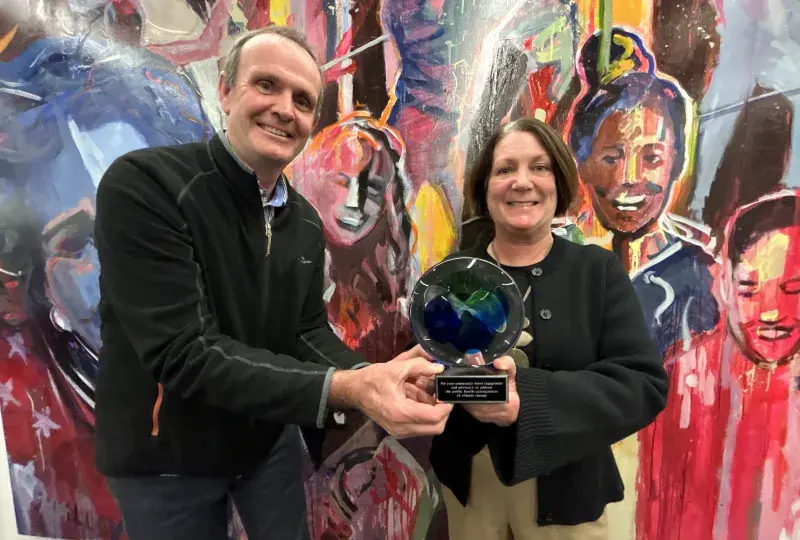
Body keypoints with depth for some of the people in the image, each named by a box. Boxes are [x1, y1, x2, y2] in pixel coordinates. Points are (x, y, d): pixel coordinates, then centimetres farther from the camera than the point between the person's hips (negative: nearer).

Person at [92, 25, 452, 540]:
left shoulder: (305, 222, -3)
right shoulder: (142, 185, -23)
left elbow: (309, 331, -2)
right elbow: (185, 354, -30)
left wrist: (369, 378, -23)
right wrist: (344, 389, -39)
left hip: (271, 439, 5)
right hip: (165, 456, -4)